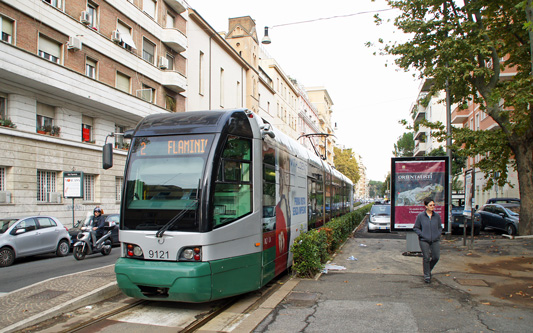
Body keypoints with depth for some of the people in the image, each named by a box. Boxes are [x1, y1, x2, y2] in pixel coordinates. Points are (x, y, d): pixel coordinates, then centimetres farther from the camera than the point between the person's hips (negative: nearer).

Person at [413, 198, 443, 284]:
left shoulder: (437, 216, 4)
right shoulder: (420, 216, -4)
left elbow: (440, 227, 16)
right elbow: (415, 228, 2)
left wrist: (438, 235, 0)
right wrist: (422, 235, -9)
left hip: (435, 240, 3)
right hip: (424, 240, -3)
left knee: (436, 257, 1)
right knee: (426, 258, -1)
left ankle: (428, 269, 31)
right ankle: (427, 276, 14)